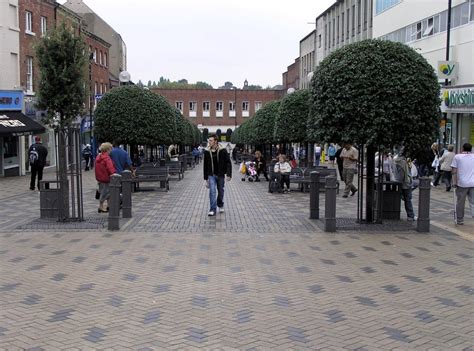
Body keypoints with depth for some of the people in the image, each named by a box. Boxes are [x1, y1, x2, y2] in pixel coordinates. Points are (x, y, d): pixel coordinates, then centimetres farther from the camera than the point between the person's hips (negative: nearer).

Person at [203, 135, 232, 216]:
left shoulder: (223, 150, -8)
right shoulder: (207, 152, -2)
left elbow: (228, 163, -6)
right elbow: (205, 166, 5)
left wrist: (228, 174, -17)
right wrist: (205, 178, 6)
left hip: (221, 175, -1)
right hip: (211, 175, 1)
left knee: (221, 191, 12)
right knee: (212, 191, -11)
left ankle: (220, 205, 35)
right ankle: (213, 209, -7)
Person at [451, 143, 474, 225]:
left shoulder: (457, 157, 1)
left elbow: (454, 171, -5)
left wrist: (454, 182, -5)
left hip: (462, 183, -2)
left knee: (460, 203, 8)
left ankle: (459, 220, 17)